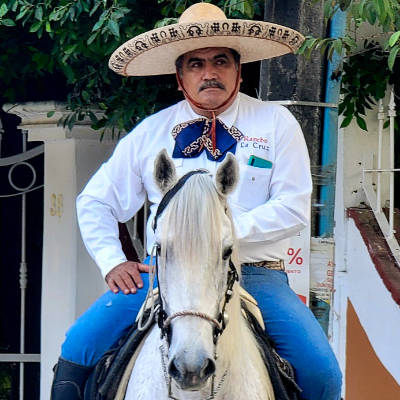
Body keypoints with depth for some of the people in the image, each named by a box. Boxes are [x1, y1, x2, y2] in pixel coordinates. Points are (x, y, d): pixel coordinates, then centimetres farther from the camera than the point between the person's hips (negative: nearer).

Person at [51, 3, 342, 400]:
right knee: (79, 346, -17)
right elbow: (95, 202, 16)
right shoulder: (150, 133, 11)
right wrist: (113, 262, 1)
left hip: (254, 274, -1)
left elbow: (294, 208, -2)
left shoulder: (276, 124, 6)